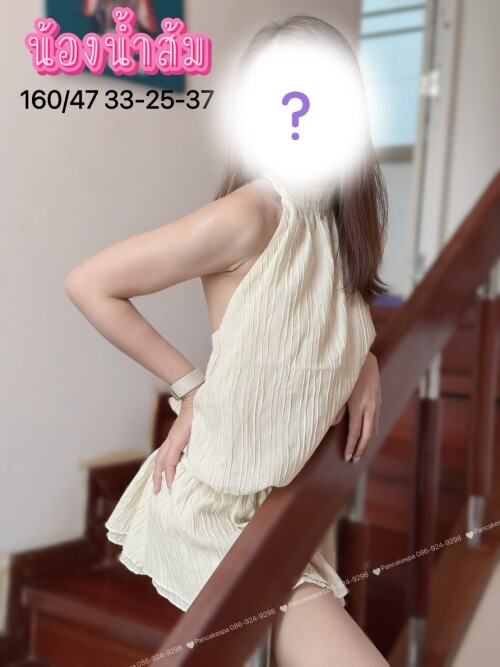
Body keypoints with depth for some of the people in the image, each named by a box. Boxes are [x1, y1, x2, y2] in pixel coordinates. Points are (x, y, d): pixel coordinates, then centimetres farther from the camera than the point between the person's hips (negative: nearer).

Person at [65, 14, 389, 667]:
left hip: (295, 497, 7)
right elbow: (89, 284, -16)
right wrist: (190, 385, -13)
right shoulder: (249, 214, -22)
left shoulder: (348, 221, -1)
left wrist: (366, 364, -3)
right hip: (220, 508, -7)